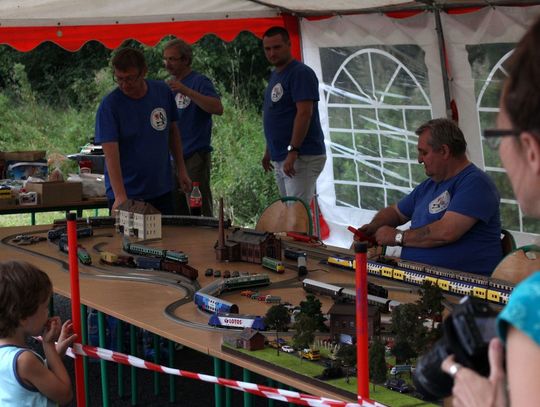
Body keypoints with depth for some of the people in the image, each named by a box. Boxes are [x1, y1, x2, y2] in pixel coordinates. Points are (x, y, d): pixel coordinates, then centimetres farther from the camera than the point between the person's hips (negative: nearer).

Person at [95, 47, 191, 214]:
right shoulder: (109, 106, -14)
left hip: (162, 191, 4)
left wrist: (181, 169, 10)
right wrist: (120, 196, -31)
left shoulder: (163, 92, 0)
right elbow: (111, 154, -21)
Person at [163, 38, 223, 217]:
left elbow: (218, 108, -25)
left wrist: (186, 91, -29)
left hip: (194, 156, -7)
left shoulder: (199, 81, -7)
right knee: (177, 211, 11)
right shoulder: (169, 85, 15)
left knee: (200, 211, -7)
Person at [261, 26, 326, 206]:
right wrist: (268, 151, 23)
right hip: (280, 158, 9)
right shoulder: (275, 75, 17)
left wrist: (293, 151, -26)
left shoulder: (301, 73, -11)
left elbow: (304, 113, -20)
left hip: (302, 157, -9)